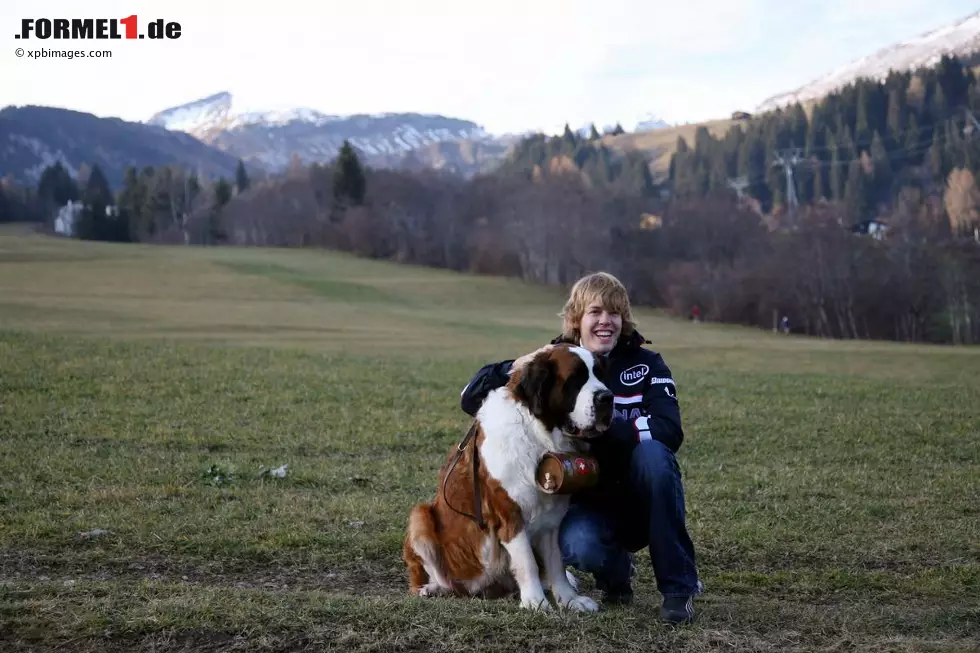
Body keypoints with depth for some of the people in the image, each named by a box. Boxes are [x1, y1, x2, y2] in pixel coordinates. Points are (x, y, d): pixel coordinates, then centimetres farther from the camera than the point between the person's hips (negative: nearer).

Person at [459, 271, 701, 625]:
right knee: (578, 548, -33)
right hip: (585, 503, 0)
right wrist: (519, 366, -23)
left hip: (640, 500, 0)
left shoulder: (645, 364, -3)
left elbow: (670, 431, -19)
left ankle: (679, 587, -20)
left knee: (652, 453, -31)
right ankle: (615, 569, 6)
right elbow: (471, 400, -7)